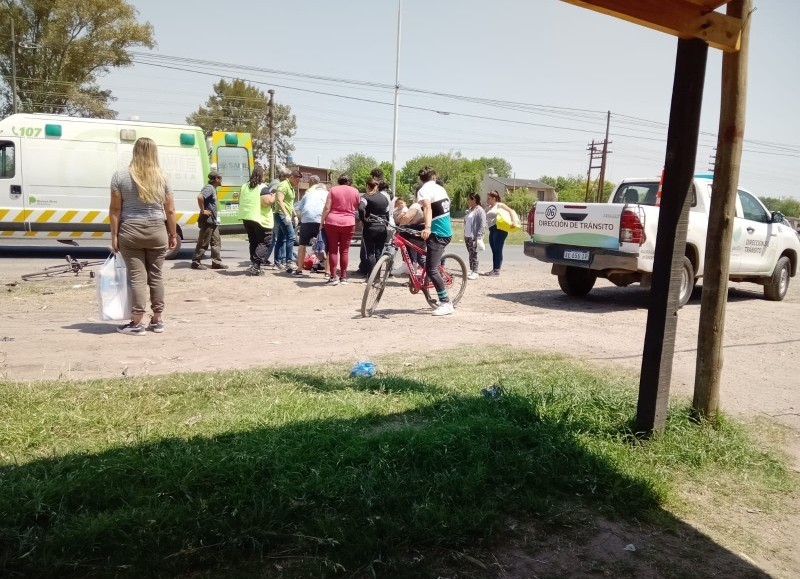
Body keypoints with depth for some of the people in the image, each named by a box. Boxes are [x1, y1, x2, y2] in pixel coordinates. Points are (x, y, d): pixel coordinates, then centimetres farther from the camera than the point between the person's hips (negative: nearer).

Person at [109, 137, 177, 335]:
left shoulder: (120, 176, -3)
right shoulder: (162, 178, 2)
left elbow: (115, 209, -4)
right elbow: (170, 210, 4)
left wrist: (114, 235, 1)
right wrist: (173, 235, 13)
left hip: (130, 232, -2)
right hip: (157, 232, 2)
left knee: (137, 277, -1)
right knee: (155, 276, 10)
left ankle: (136, 324, 0)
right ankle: (157, 321, 16)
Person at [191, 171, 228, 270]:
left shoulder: (213, 188, 15)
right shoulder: (209, 188, -15)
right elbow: (200, 197, -33)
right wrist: (203, 211, -24)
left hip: (213, 221, 10)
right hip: (207, 220, -10)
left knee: (216, 242, 10)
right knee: (203, 243, -3)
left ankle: (216, 262, 14)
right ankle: (195, 262, 5)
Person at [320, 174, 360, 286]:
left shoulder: (333, 190, 2)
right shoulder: (355, 191, 7)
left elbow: (327, 208, -4)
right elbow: (357, 208, 13)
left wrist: (322, 222, 1)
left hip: (332, 222, -1)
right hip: (349, 223, 1)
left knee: (333, 250, 3)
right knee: (344, 250, 8)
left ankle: (333, 277, 1)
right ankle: (343, 277, 11)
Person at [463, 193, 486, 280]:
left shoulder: (480, 210, -10)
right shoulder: (470, 210, 16)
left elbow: (482, 225, -16)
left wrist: (478, 237, -20)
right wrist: (465, 235, 18)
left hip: (474, 237, -8)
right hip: (467, 237, 8)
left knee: (473, 254, -6)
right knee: (470, 254, 11)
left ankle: (475, 273, -3)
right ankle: (471, 271, 16)